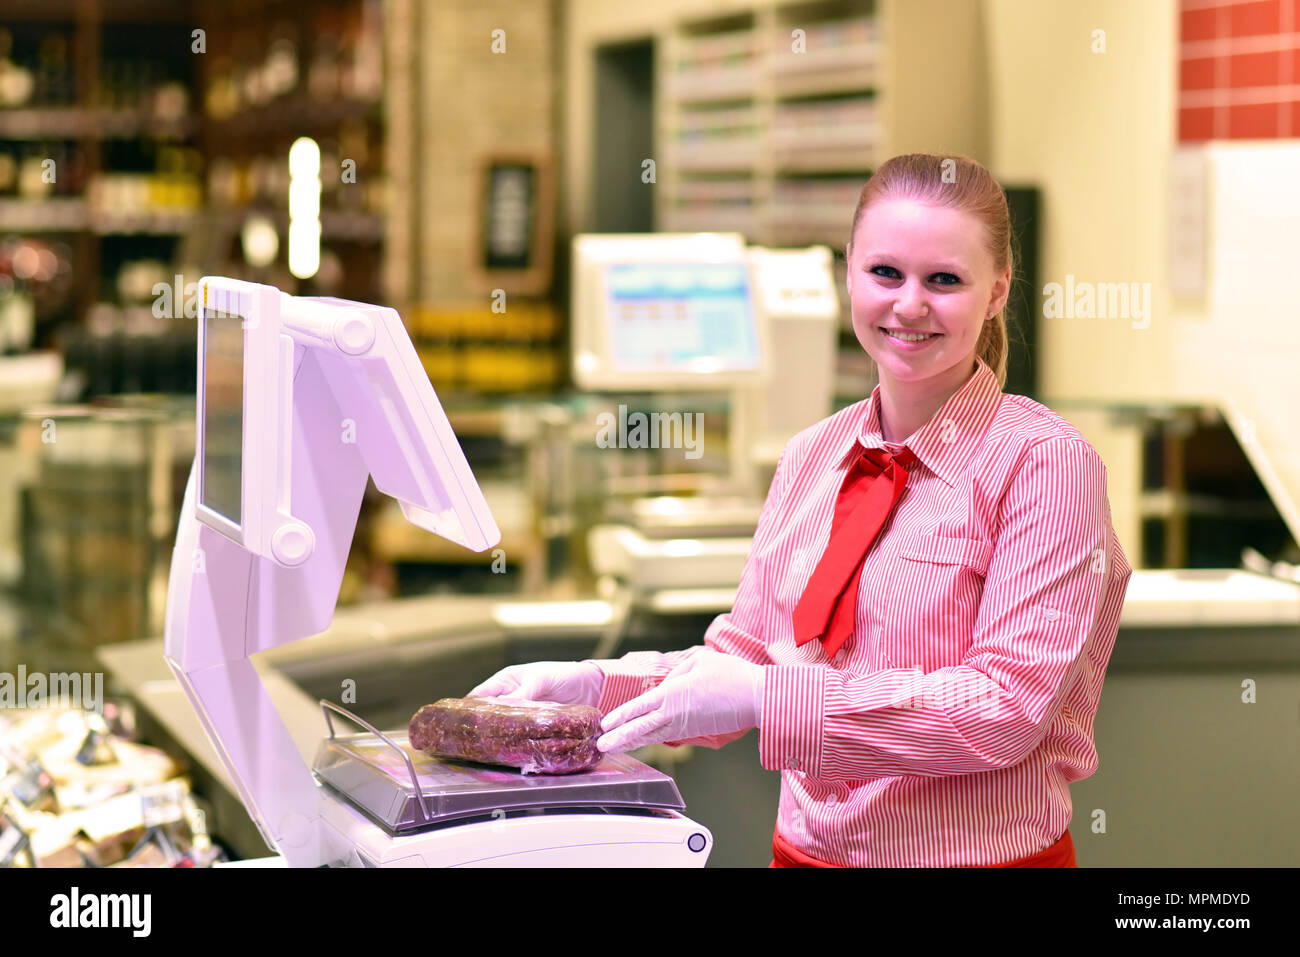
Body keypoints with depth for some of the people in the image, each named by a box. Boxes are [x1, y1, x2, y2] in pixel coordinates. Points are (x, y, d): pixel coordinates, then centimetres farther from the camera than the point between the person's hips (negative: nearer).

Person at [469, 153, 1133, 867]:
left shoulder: (1046, 462, -8)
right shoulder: (811, 456, 10)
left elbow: (1007, 706, -16)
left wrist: (763, 699, -19)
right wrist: (595, 685, -2)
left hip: (980, 853, -5)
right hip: (805, 847, 5)